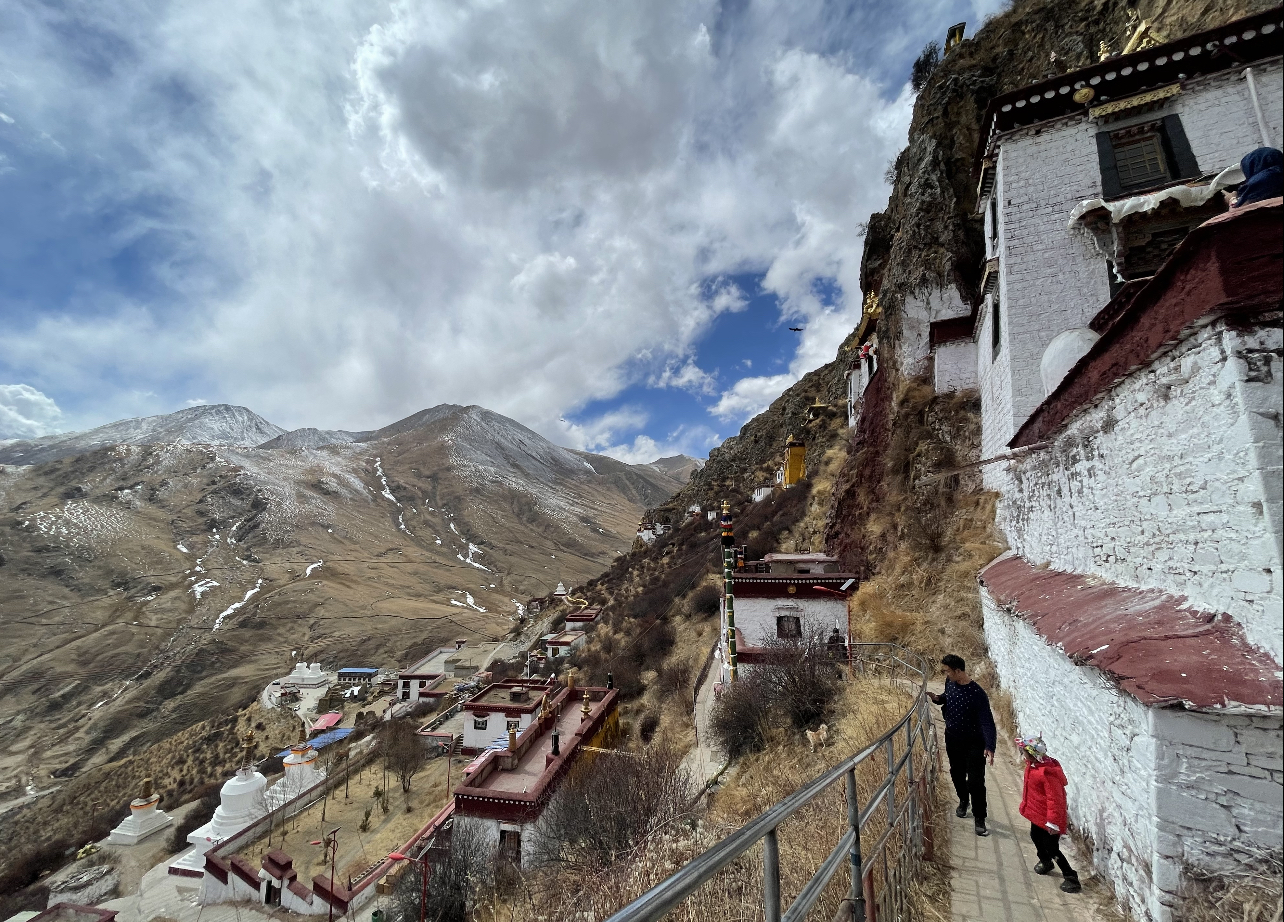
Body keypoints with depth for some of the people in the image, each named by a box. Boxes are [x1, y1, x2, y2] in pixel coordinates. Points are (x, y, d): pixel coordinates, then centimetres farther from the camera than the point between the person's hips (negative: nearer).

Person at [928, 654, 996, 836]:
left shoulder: (977, 694, -27)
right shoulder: (950, 683, -7)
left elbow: (987, 721, -28)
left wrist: (989, 746, -37)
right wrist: (938, 698, -7)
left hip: (973, 744, -6)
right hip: (953, 739, 6)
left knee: (975, 782, -1)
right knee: (957, 774, 22)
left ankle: (979, 819, 16)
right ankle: (963, 801, 47)